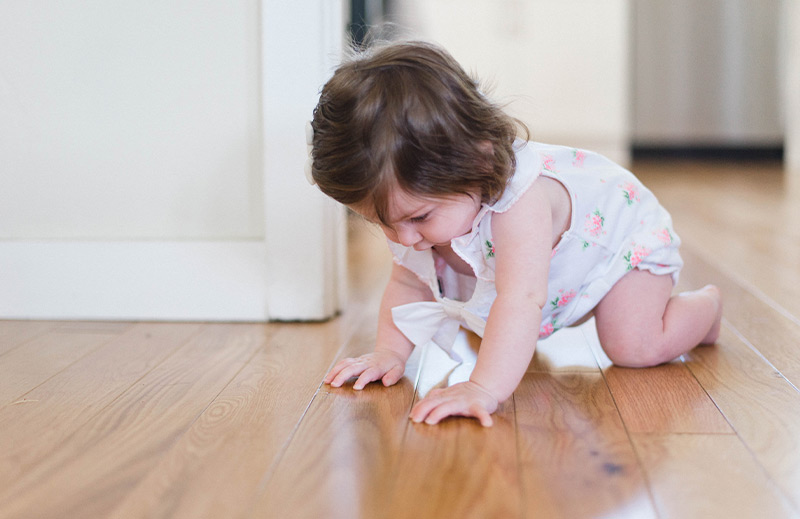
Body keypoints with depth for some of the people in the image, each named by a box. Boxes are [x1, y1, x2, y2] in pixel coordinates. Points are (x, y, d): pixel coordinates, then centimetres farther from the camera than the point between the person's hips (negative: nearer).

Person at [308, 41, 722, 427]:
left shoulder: (520, 203, -49)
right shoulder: (417, 198, -25)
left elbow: (521, 301, -58)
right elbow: (408, 282, -12)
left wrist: (484, 389, -69)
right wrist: (389, 351, -25)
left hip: (623, 231, -7)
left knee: (634, 346, -20)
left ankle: (706, 304, 10)